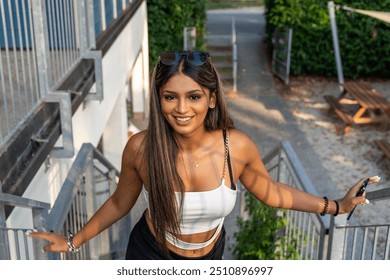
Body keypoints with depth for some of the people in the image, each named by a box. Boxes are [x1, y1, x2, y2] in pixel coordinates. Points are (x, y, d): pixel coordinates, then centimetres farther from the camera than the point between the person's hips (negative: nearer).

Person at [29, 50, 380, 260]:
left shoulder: (239, 146, -25)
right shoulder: (140, 148, -28)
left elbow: (271, 192, -5)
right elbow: (119, 203, -8)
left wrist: (337, 206, -5)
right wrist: (74, 241, -2)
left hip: (210, 255, 2)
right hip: (151, 256, -2)